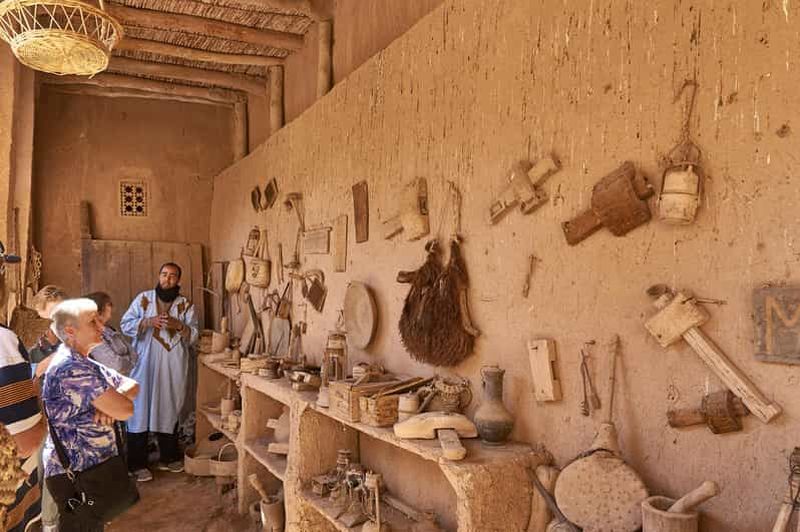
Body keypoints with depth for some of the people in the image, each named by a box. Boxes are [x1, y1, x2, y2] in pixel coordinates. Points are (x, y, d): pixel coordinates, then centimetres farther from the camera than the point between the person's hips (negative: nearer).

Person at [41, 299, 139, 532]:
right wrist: (115, 399, -2)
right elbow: (125, 410, -24)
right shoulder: (72, 368, -23)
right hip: (74, 475, -10)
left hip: (91, 466, 10)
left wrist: (108, 404, -13)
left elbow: (133, 385, 8)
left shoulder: (82, 363, 10)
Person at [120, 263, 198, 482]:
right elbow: (125, 324, -1)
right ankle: (137, 463, 8)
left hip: (173, 368, 1)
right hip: (145, 365, -1)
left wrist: (179, 325, -18)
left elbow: (194, 335, 1)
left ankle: (168, 457, 24)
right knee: (140, 409, -1)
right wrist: (148, 321, -16)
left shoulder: (186, 305, 5)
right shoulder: (143, 298, 4)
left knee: (169, 409, 10)